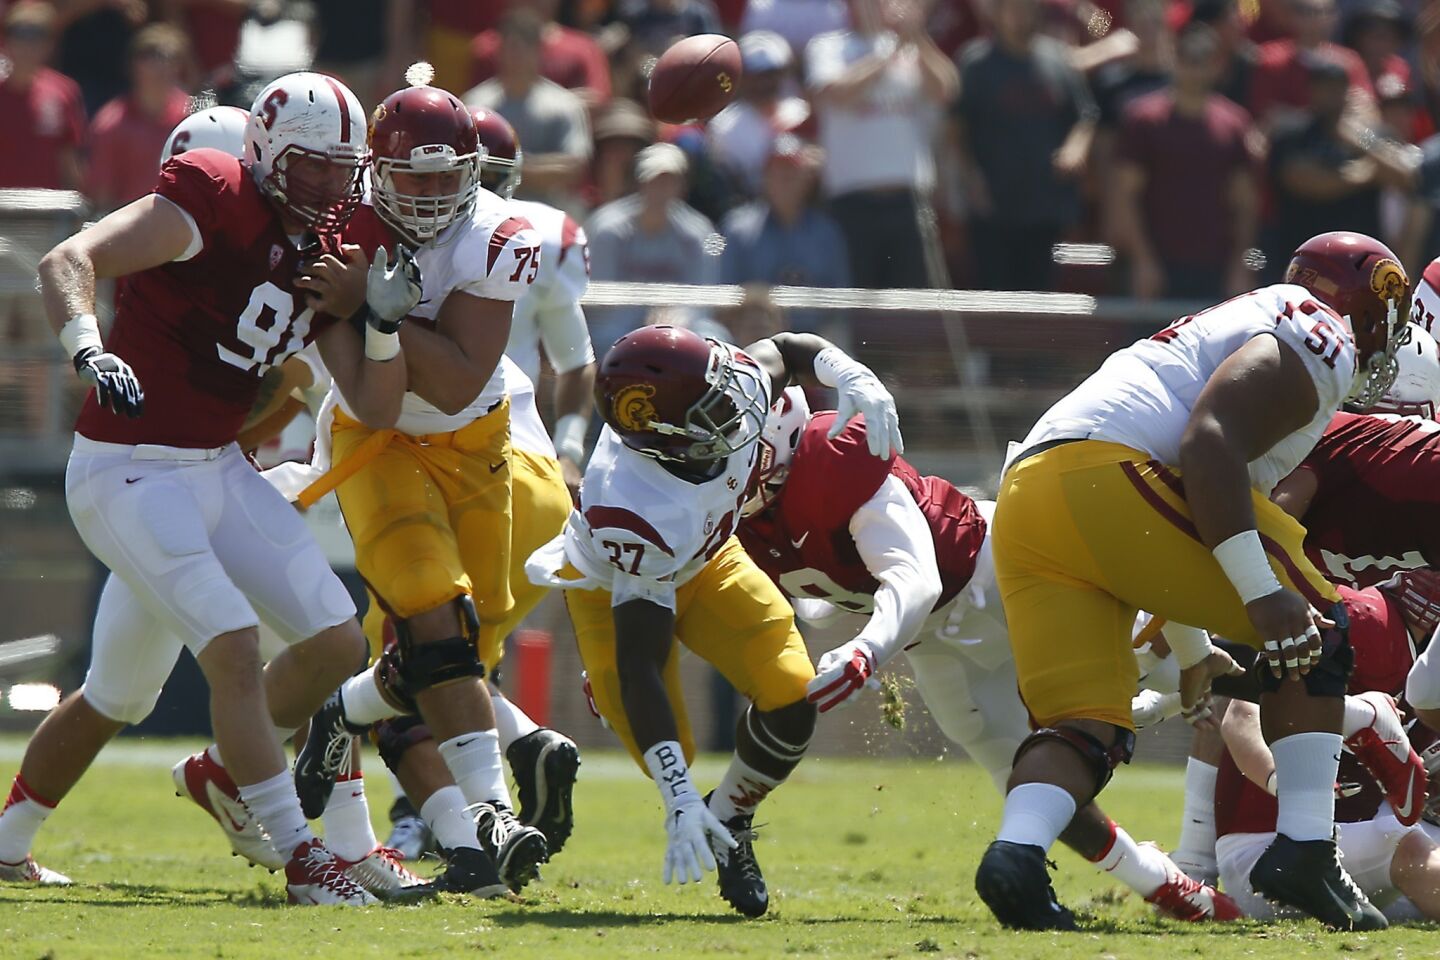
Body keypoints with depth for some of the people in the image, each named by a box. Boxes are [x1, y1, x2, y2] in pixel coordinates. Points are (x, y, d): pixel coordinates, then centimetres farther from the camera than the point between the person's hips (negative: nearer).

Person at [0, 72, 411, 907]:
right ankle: (298, 856, -11)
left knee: (336, 641, 7)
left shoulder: (329, 257, 7)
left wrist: (384, 320, -10)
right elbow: (69, 262, -24)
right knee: (235, 648, -18)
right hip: (129, 474, -9)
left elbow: (377, 410, 8)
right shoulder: (214, 203, -16)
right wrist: (90, 350, -42)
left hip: (219, 470, 9)